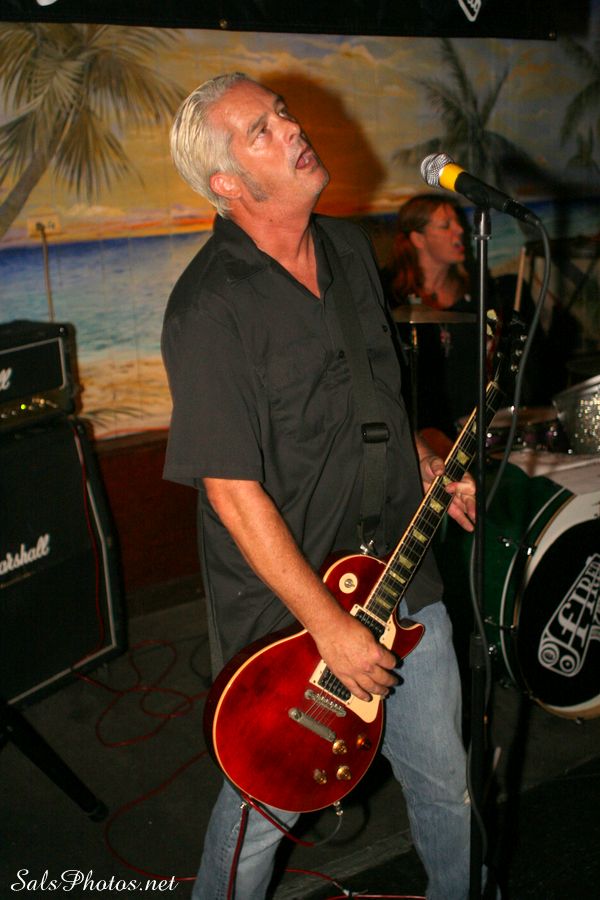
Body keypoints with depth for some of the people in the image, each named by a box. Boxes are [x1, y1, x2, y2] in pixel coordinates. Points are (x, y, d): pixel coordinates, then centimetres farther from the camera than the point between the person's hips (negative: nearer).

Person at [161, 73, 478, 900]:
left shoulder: (351, 247, 4)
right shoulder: (209, 308, -21)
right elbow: (233, 490, -21)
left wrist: (430, 467, 7)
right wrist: (330, 627, -19)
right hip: (284, 612, -6)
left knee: (446, 784, 22)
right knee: (268, 807, 16)